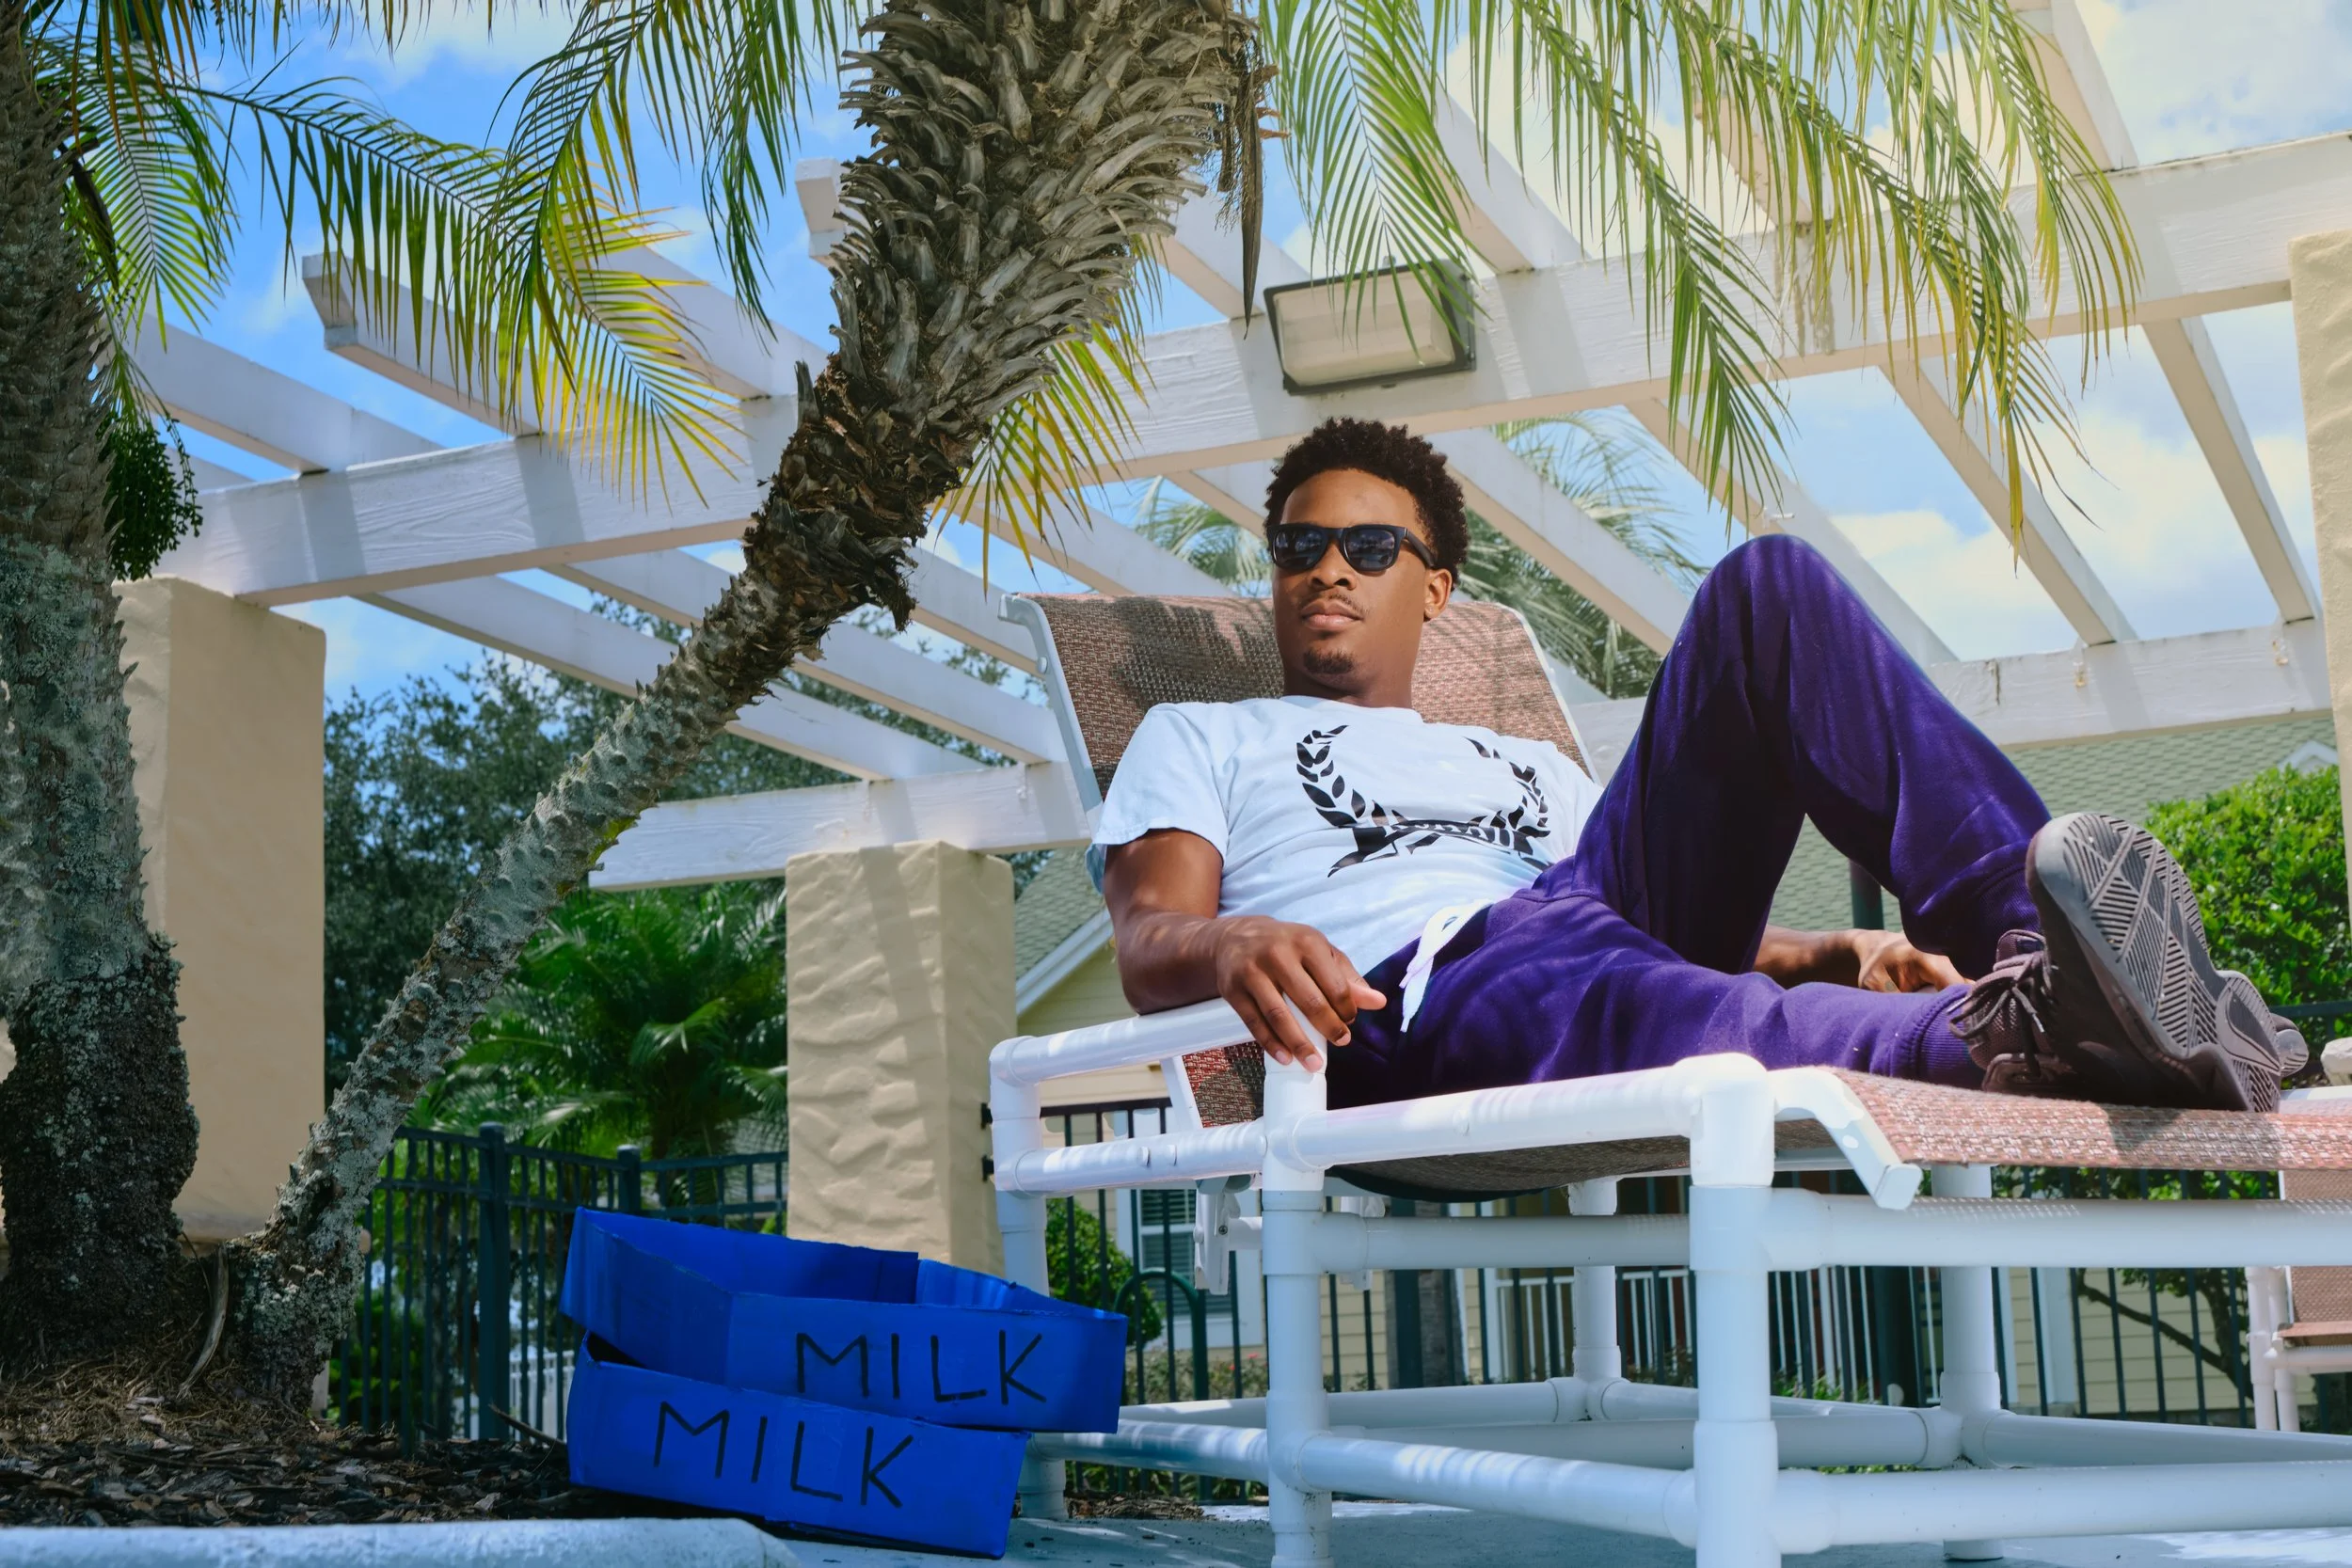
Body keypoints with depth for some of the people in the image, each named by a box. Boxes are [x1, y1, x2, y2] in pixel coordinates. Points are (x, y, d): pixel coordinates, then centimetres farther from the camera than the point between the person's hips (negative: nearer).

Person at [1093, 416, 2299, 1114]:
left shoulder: (1524, 764, 40)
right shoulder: (1198, 738, 28)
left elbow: (1673, 904, 27)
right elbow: (1146, 943, 8)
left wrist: (1840, 950, 4)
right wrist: (1230, 944, -19)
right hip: (1413, 996, -4)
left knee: (1770, 585, -10)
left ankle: (2027, 927, -31)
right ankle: (2017, 1037, -69)